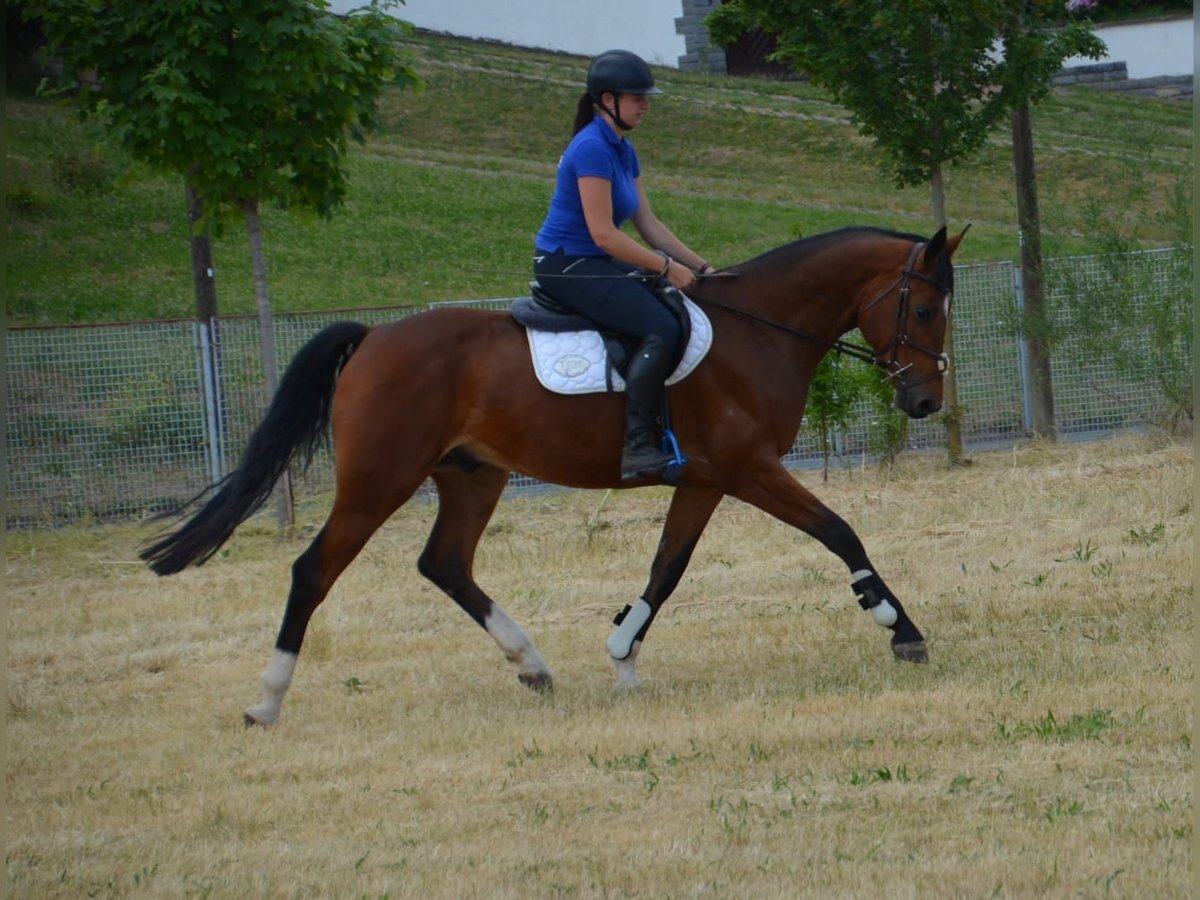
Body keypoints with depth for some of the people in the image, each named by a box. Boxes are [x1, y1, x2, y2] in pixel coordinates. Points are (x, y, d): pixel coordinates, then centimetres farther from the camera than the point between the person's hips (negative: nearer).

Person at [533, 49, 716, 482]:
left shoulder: (623, 151, 13)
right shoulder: (593, 149, -18)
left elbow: (649, 225, 15)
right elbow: (603, 234, -22)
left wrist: (701, 268, 7)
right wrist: (667, 267, -17)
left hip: (593, 265, 10)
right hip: (566, 265, -10)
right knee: (660, 328, -25)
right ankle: (636, 447, -28)